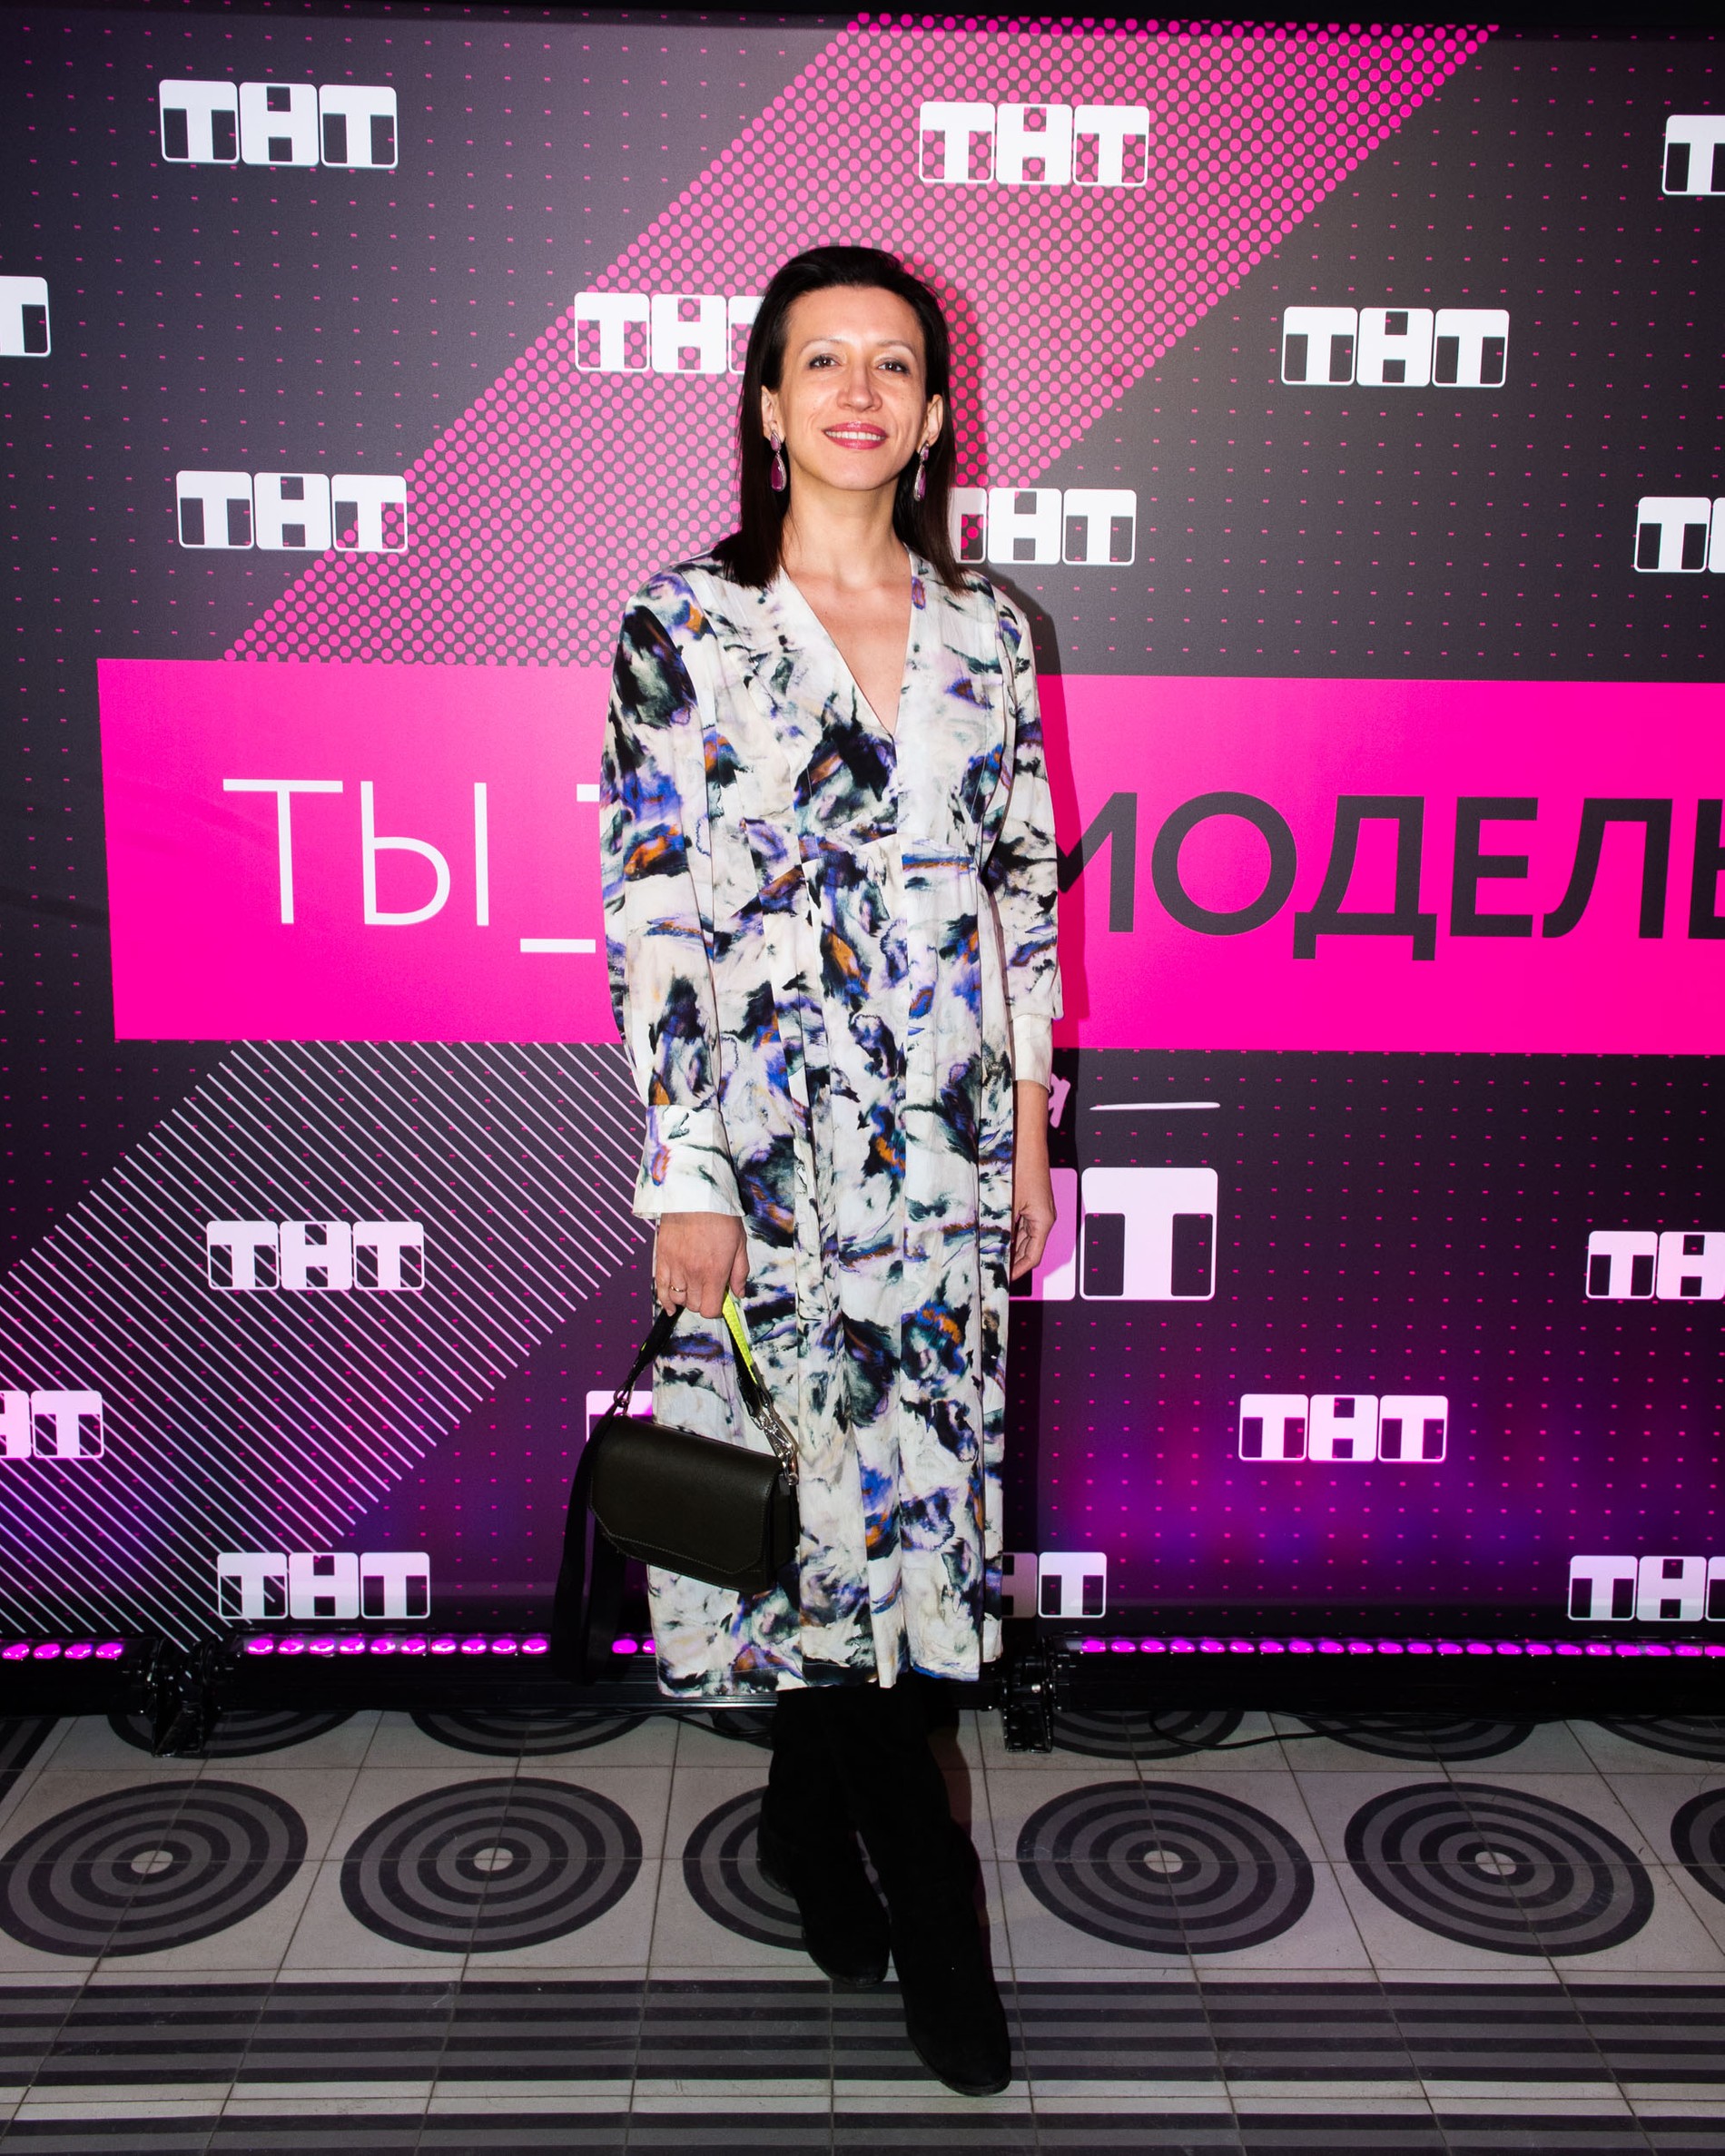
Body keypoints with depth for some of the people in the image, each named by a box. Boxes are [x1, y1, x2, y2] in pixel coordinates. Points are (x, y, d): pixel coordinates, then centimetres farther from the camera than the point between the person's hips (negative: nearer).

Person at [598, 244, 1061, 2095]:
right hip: (771, 1128, -4)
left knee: (908, 1483, 11)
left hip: (946, 1127, 4)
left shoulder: (982, 627, 8)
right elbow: (650, 908, -7)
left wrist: (1029, 1127, 8)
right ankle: (929, 1907, 22)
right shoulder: (686, 622, -4)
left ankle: (811, 1809, 37)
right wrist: (681, 1177, -11)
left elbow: (1025, 878, 11)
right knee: (845, 1486, 1)